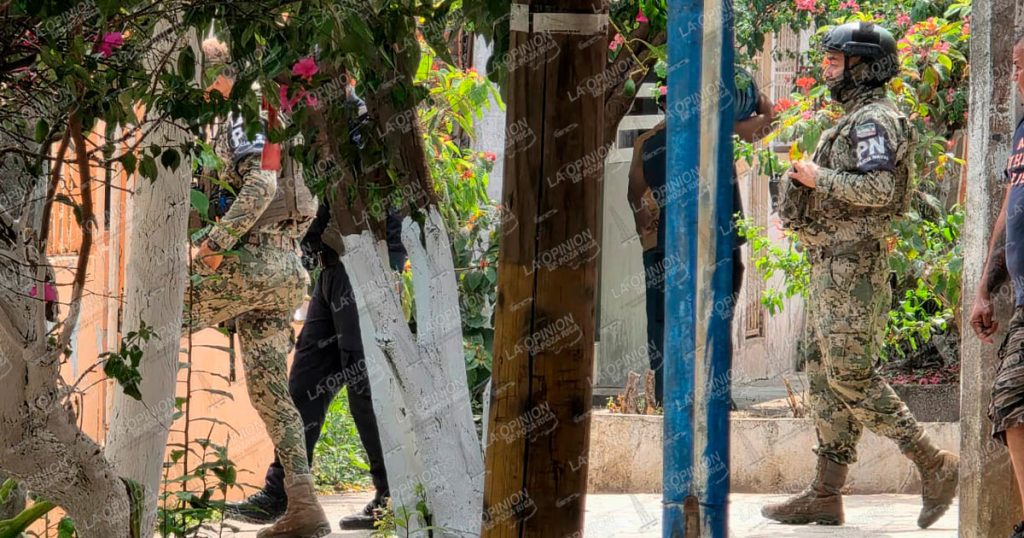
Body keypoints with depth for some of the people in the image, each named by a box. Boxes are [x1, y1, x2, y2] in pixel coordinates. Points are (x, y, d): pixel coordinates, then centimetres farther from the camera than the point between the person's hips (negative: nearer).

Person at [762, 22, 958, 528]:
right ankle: (825, 495, 9)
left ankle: (934, 466, -7)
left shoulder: (873, 119, -12)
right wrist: (812, 183, 14)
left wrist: (819, 178, -16)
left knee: (850, 376, -12)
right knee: (825, 374, 8)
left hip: (852, 265, -11)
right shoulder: (855, 119, 19)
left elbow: (880, 188, -24)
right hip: (833, 263, 11)